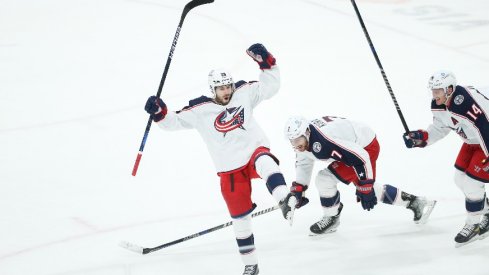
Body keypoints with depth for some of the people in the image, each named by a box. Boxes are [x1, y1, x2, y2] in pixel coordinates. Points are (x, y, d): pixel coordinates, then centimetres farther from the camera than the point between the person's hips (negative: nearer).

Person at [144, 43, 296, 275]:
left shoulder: (244, 93, -1)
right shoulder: (200, 110, -4)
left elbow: (270, 86, 0)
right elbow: (175, 121, 0)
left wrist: (266, 62, -14)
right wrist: (159, 113, -18)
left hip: (254, 150, -1)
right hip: (230, 170, 1)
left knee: (264, 162, -40)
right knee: (239, 216, 6)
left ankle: (285, 201, -58)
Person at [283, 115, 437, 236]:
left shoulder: (322, 141, -37)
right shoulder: (303, 139, -8)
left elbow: (360, 157, -35)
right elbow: (304, 163, 14)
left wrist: (365, 188, -29)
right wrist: (298, 189, 7)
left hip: (366, 147, -10)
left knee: (325, 178, -19)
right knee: (366, 188, 22)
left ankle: (331, 218, 3)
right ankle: (413, 202, 31)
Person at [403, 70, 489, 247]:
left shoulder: (465, 102, -37)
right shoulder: (438, 105, -8)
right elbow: (439, 129, 7)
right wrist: (420, 137, -10)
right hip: (472, 141, 9)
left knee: (471, 182, -11)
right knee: (460, 178, 13)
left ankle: (474, 225, 7)